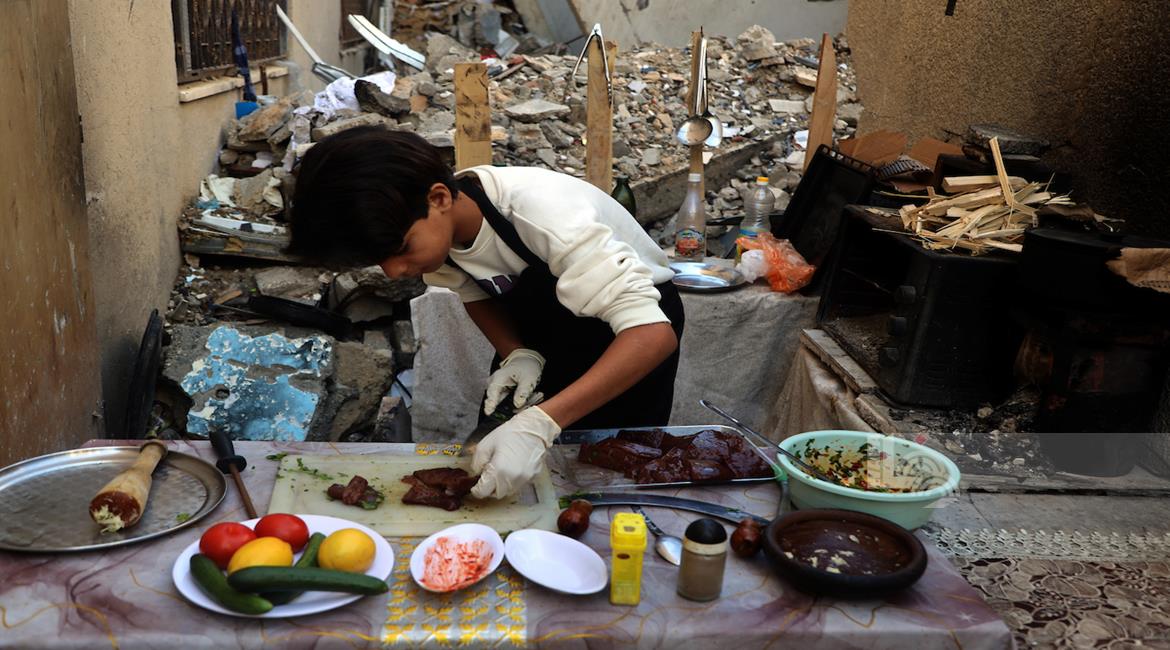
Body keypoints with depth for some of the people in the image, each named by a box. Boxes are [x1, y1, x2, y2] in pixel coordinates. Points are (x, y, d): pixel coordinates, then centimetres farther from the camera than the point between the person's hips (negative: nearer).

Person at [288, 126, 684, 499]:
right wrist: (517, 354, -20)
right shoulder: (437, 228, -20)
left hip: (625, 324, -5)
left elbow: (654, 333, -45)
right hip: (540, 323, 5)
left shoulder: (543, 214, -40)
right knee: (493, 459, 1)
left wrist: (539, 425, -53)